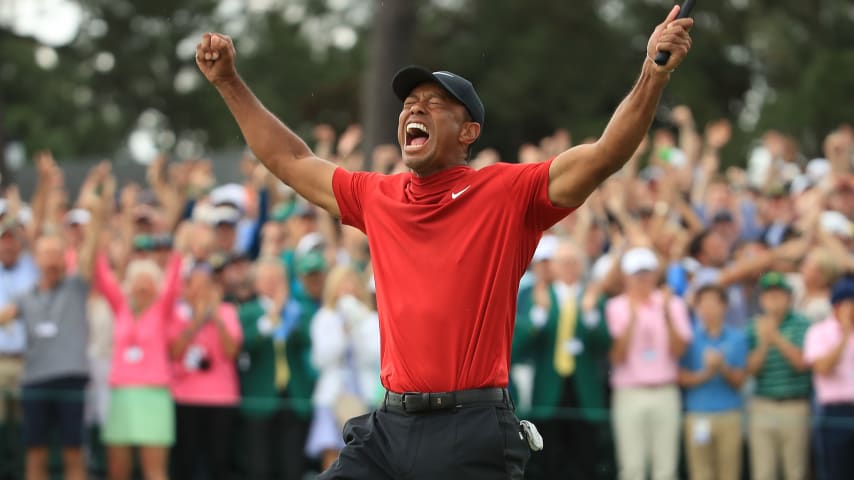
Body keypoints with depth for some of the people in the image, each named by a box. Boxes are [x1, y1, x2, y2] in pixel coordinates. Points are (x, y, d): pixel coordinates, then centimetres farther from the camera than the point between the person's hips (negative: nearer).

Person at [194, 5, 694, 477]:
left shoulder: (508, 193, 1)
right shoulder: (377, 198, 15)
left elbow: (606, 155, -9)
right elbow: (289, 161, 28)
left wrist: (655, 73, -22)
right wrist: (229, 82, 28)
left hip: (474, 434, -5)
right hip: (390, 426, 5)